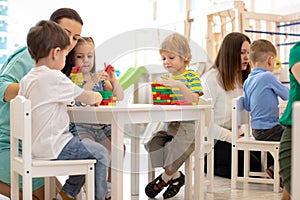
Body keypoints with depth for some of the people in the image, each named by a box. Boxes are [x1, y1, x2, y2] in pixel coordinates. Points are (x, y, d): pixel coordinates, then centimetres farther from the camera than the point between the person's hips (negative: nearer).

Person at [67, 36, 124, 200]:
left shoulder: (100, 78, 15)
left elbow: (119, 98, 10)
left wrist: (113, 80, -6)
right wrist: (91, 82, -24)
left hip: (101, 126, 5)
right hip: (80, 126, -5)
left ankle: (109, 186, 5)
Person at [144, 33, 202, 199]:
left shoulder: (191, 76, -5)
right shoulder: (167, 77, 14)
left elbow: (194, 100, -19)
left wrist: (180, 85, -31)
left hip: (187, 124, -6)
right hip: (168, 123, 7)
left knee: (176, 148, -24)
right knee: (153, 144, -12)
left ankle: (164, 178, 6)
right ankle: (175, 176, 5)